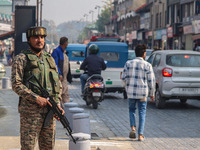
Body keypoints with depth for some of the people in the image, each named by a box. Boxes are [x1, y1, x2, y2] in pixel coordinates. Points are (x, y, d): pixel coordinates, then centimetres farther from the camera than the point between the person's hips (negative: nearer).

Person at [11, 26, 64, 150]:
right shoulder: (21, 59, -1)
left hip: (50, 110, 5)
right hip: (30, 110, -5)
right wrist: (36, 98, -18)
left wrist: (58, 104, 2)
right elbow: (16, 84, -9)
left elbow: (58, 84, 17)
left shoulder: (50, 59, 17)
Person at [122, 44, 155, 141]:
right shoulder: (147, 65, -5)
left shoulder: (128, 63, 1)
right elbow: (151, 80, -4)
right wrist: (152, 94, 6)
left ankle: (133, 128, -1)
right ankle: (140, 135, 4)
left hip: (131, 92, 2)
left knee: (131, 110, 20)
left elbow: (124, 78, 2)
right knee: (142, 112, 7)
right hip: (142, 93, -2)